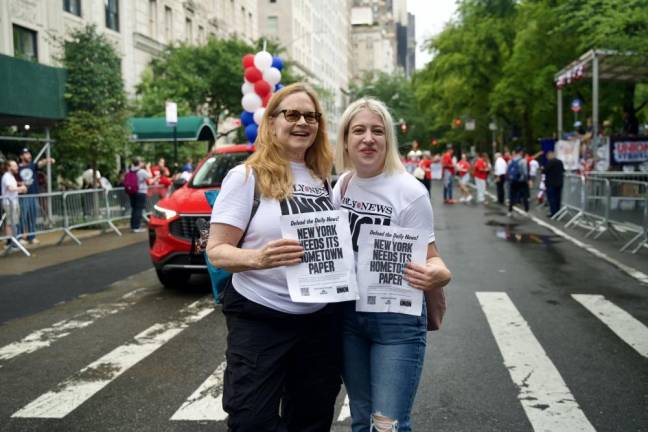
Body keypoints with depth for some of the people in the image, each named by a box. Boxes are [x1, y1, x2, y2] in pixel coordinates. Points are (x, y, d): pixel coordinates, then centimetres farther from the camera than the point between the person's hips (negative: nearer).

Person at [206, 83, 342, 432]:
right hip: (259, 320, -5)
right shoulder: (246, 176, -8)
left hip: (322, 320, 6)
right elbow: (217, 251, -12)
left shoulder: (322, 180, 8)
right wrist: (257, 258, -30)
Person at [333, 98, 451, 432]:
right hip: (348, 314, 5)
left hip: (397, 319, -5)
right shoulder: (341, 186, 3)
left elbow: (428, 256, -12)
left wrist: (439, 274, -33)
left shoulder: (409, 191, -14)